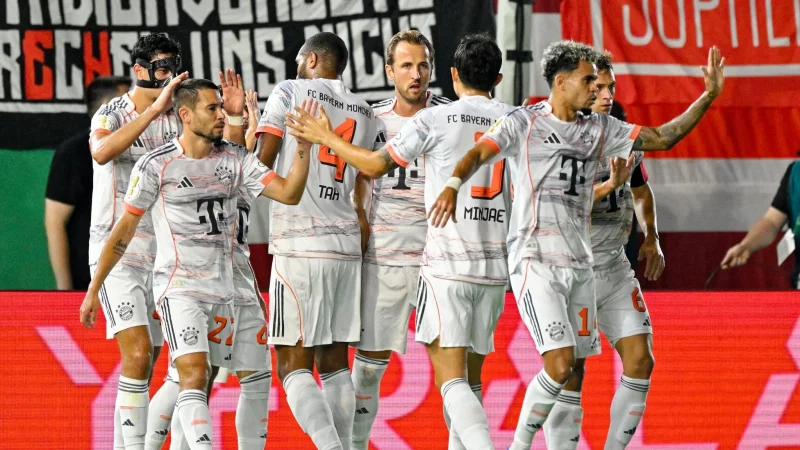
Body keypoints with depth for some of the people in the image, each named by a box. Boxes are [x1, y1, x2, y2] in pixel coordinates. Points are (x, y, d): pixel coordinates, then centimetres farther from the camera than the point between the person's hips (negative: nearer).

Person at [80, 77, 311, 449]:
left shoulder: (235, 160, 4)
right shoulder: (156, 166, -7)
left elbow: (288, 193, -4)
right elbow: (125, 229, -1)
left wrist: (304, 146, -19)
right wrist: (94, 289, 0)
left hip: (221, 289, 5)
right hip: (178, 288, -5)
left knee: (202, 386, 9)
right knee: (194, 376, -21)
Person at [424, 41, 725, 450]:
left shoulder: (599, 130, 13)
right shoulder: (523, 123, -3)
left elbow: (663, 137, 14)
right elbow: (478, 154, -16)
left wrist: (708, 97, 4)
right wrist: (453, 186, -37)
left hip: (579, 263, 6)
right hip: (536, 260, -6)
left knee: (572, 375, 6)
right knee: (560, 364, -17)